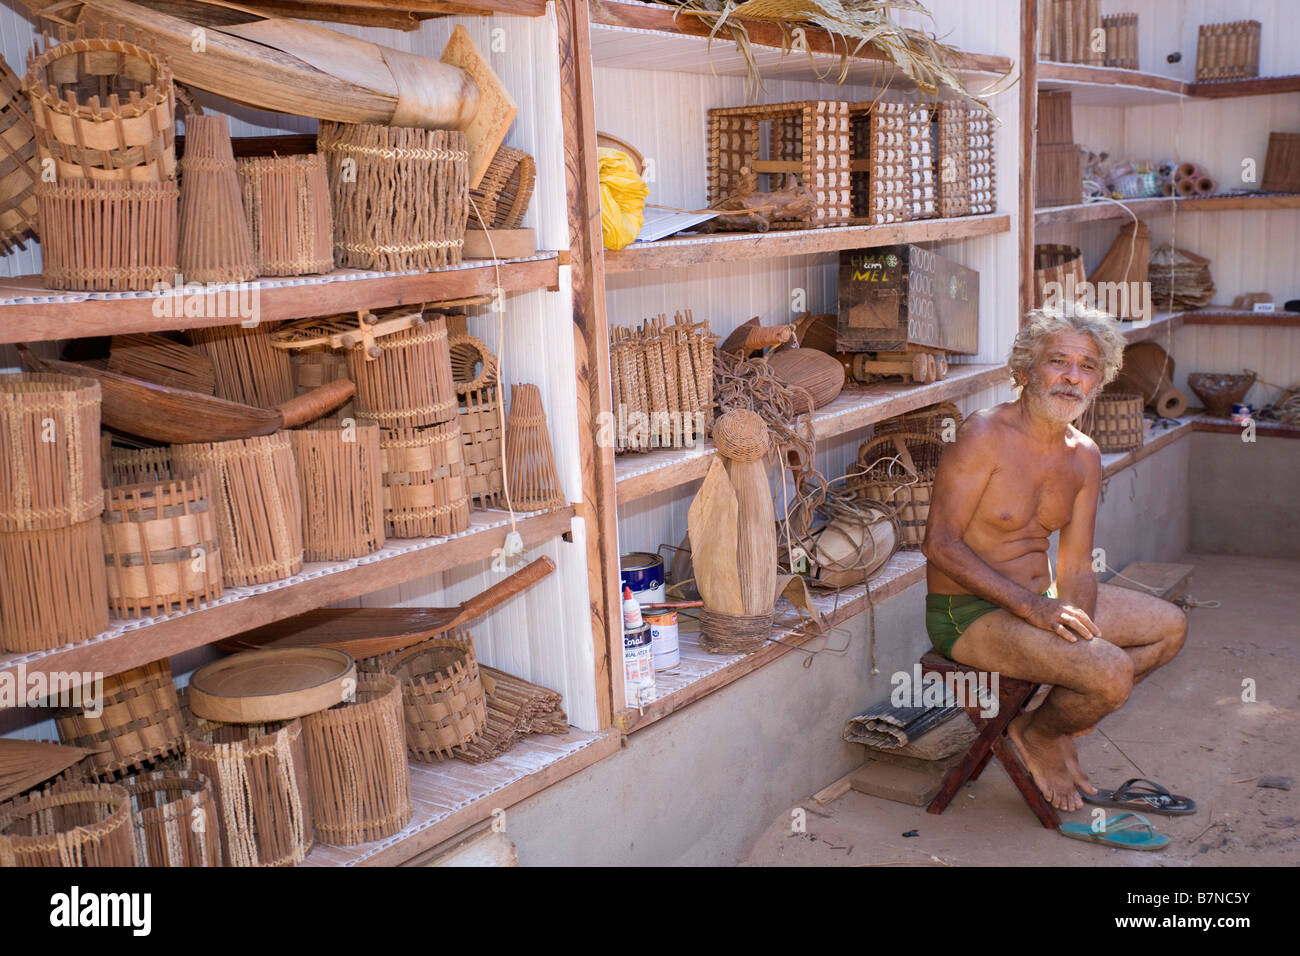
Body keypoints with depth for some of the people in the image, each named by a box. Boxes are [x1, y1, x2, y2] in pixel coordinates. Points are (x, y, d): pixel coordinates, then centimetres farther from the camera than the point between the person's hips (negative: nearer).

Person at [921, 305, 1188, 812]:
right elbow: (940, 543, -23)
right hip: (969, 613, -9)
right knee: (1113, 673, -26)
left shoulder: (1084, 456, 4)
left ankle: (1062, 722, 18)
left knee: (1169, 627, 13)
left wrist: (1080, 631, -17)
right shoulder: (986, 434, -18)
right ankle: (1037, 736, 6)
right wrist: (1030, 605, -29)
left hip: (1038, 598, 9)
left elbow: (1076, 568, 4)